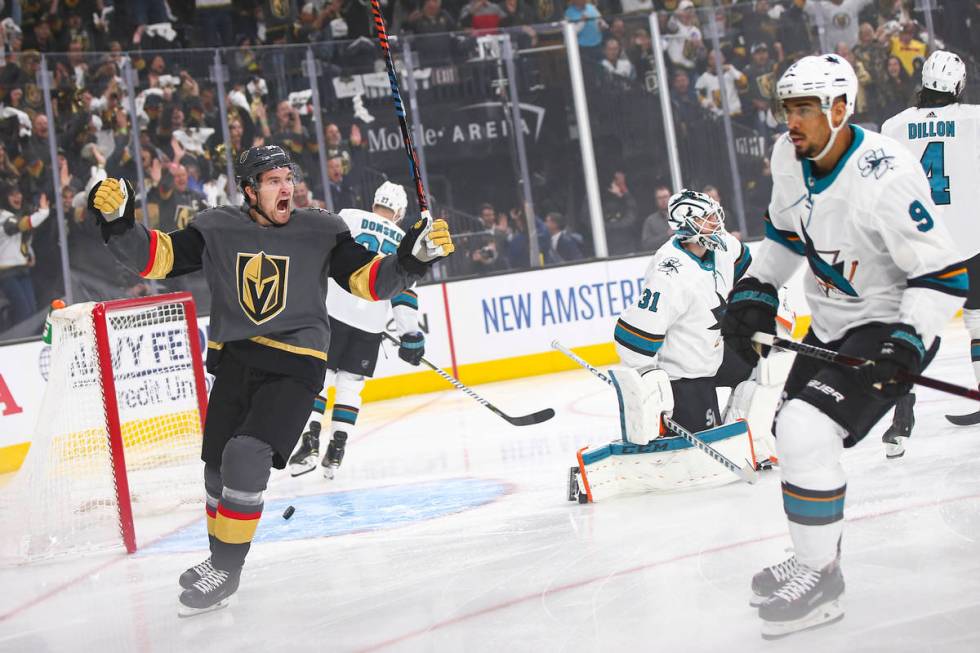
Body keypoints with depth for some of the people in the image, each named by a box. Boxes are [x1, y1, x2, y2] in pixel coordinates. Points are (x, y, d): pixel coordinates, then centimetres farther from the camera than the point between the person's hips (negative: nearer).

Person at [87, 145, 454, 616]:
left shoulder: (321, 232, -4)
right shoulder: (217, 230, -1)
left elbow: (372, 280, -5)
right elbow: (157, 257, -4)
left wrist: (413, 256, -22)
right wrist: (117, 221, -20)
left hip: (294, 366, -3)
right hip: (234, 360, 4)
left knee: (246, 455, -20)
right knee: (218, 467, 12)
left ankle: (225, 569, -3)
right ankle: (220, 554, 40)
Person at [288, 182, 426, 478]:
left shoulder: (349, 217, 4)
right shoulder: (403, 242, 11)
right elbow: (405, 291, 6)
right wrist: (411, 335, 8)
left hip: (334, 310, -2)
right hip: (371, 322, 2)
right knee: (350, 385, 10)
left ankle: (311, 442, -11)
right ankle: (336, 453, 6)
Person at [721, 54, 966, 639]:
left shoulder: (885, 176, -29)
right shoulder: (791, 159, -4)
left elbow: (943, 274, -25)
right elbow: (785, 233, 16)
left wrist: (906, 343, -34)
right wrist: (754, 294, 8)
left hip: (889, 325, -9)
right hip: (831, 323, 9)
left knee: (806, 430, -20)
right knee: (796, 433, 16)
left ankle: (821, 582, -5)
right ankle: (818, 556, 36)